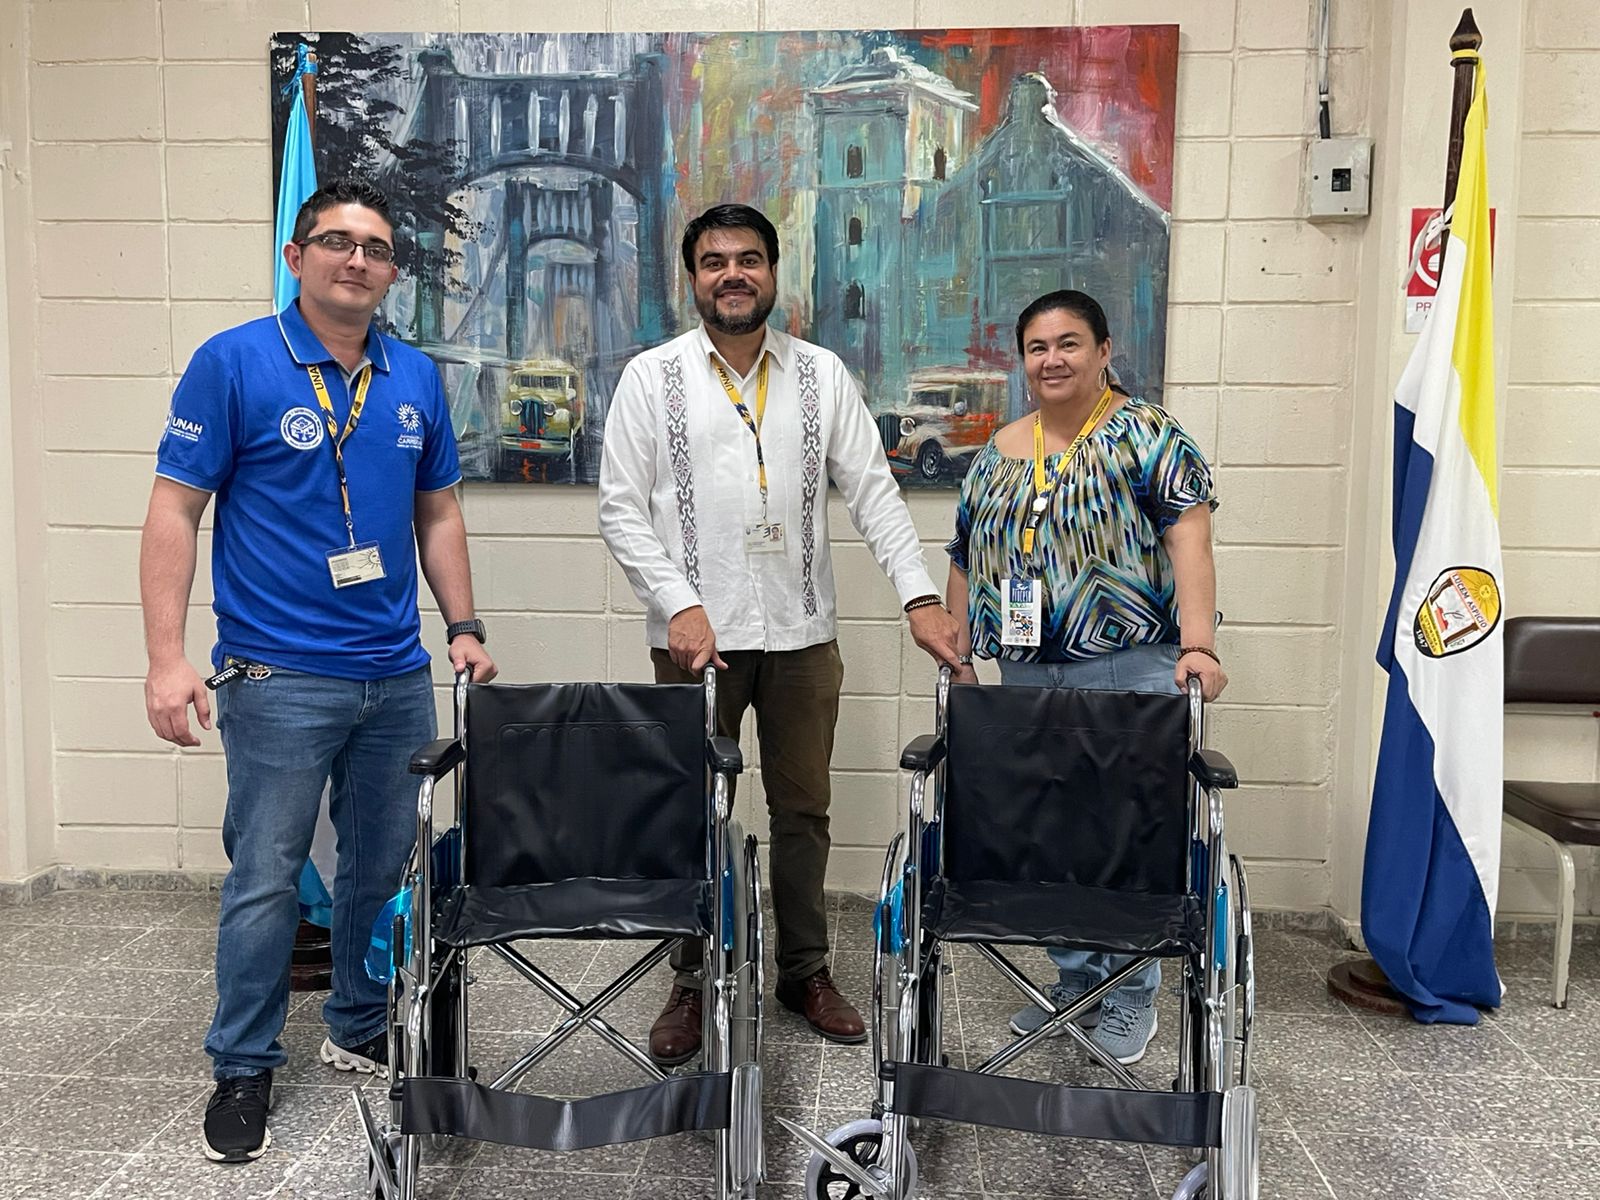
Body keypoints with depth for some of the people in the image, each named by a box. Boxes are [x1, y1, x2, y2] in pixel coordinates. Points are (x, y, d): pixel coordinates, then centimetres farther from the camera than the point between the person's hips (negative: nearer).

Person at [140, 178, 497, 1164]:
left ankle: (363, 1030, 34)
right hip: (280, 676, -4)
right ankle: (244, 1066, 22)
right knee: (267, 878, 3)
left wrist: (464, 626, 10)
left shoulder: (416, 378, 8)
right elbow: (175, 511, -7)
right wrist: (168, 658, -13)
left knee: (385, 867, 14)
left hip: (398, 675, 5)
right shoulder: (233, 364, -5)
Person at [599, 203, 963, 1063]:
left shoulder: (821, 375, 6)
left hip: (800, 634, 2)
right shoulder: (651, 377, 1)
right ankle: (693, 982, 23)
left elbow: (873, 491, 2)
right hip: (695, 635, -2)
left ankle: (806, 970, 28)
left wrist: (920, 598, -8)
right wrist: (679, 605, -14)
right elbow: (621, 508, -3)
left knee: (803, 808, 11)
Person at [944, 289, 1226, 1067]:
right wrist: (961, 662, 11)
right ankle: (1075, 981, 27)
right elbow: (965, 561, 15)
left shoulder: (1146, 434, -3)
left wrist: (1198, 644, -23)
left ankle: (1131, 996, 17)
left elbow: (1189, 538, -12)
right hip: (1029, 675, 5)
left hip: (1129, 666, -5)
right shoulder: (998, 454, 13)